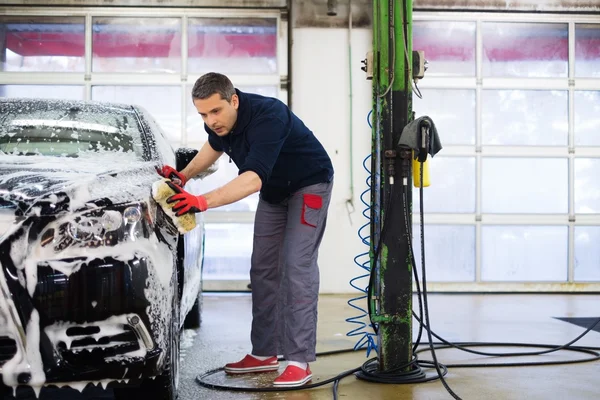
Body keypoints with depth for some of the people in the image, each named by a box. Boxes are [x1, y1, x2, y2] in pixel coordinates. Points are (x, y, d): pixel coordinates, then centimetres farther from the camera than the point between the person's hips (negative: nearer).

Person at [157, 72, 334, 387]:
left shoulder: (267, 116, -37)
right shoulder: (218, 122, -12)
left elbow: (253, 179, -47)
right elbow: (214, 146, 14)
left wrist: (203, 202, -57)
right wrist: (184, 175, 1)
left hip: (309, 184, -8)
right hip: (273, 190, 8)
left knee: (297, 266, -17)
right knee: (263, 268, 4)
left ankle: (300, 361, -14)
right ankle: (265, 353, 11)